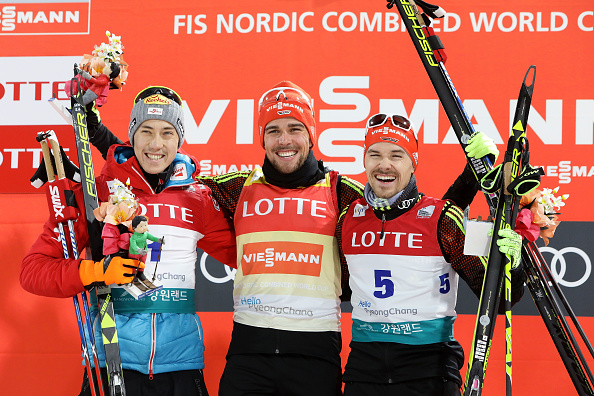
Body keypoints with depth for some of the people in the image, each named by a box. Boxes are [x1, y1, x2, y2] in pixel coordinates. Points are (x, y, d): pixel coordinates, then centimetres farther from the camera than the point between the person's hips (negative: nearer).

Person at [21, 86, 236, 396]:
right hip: (111, 357, -2)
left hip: (180, 357, 3)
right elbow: (34, 269, -3)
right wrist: (94, 272, -19)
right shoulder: (95, 192, 0)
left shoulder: (199, 199, 9)